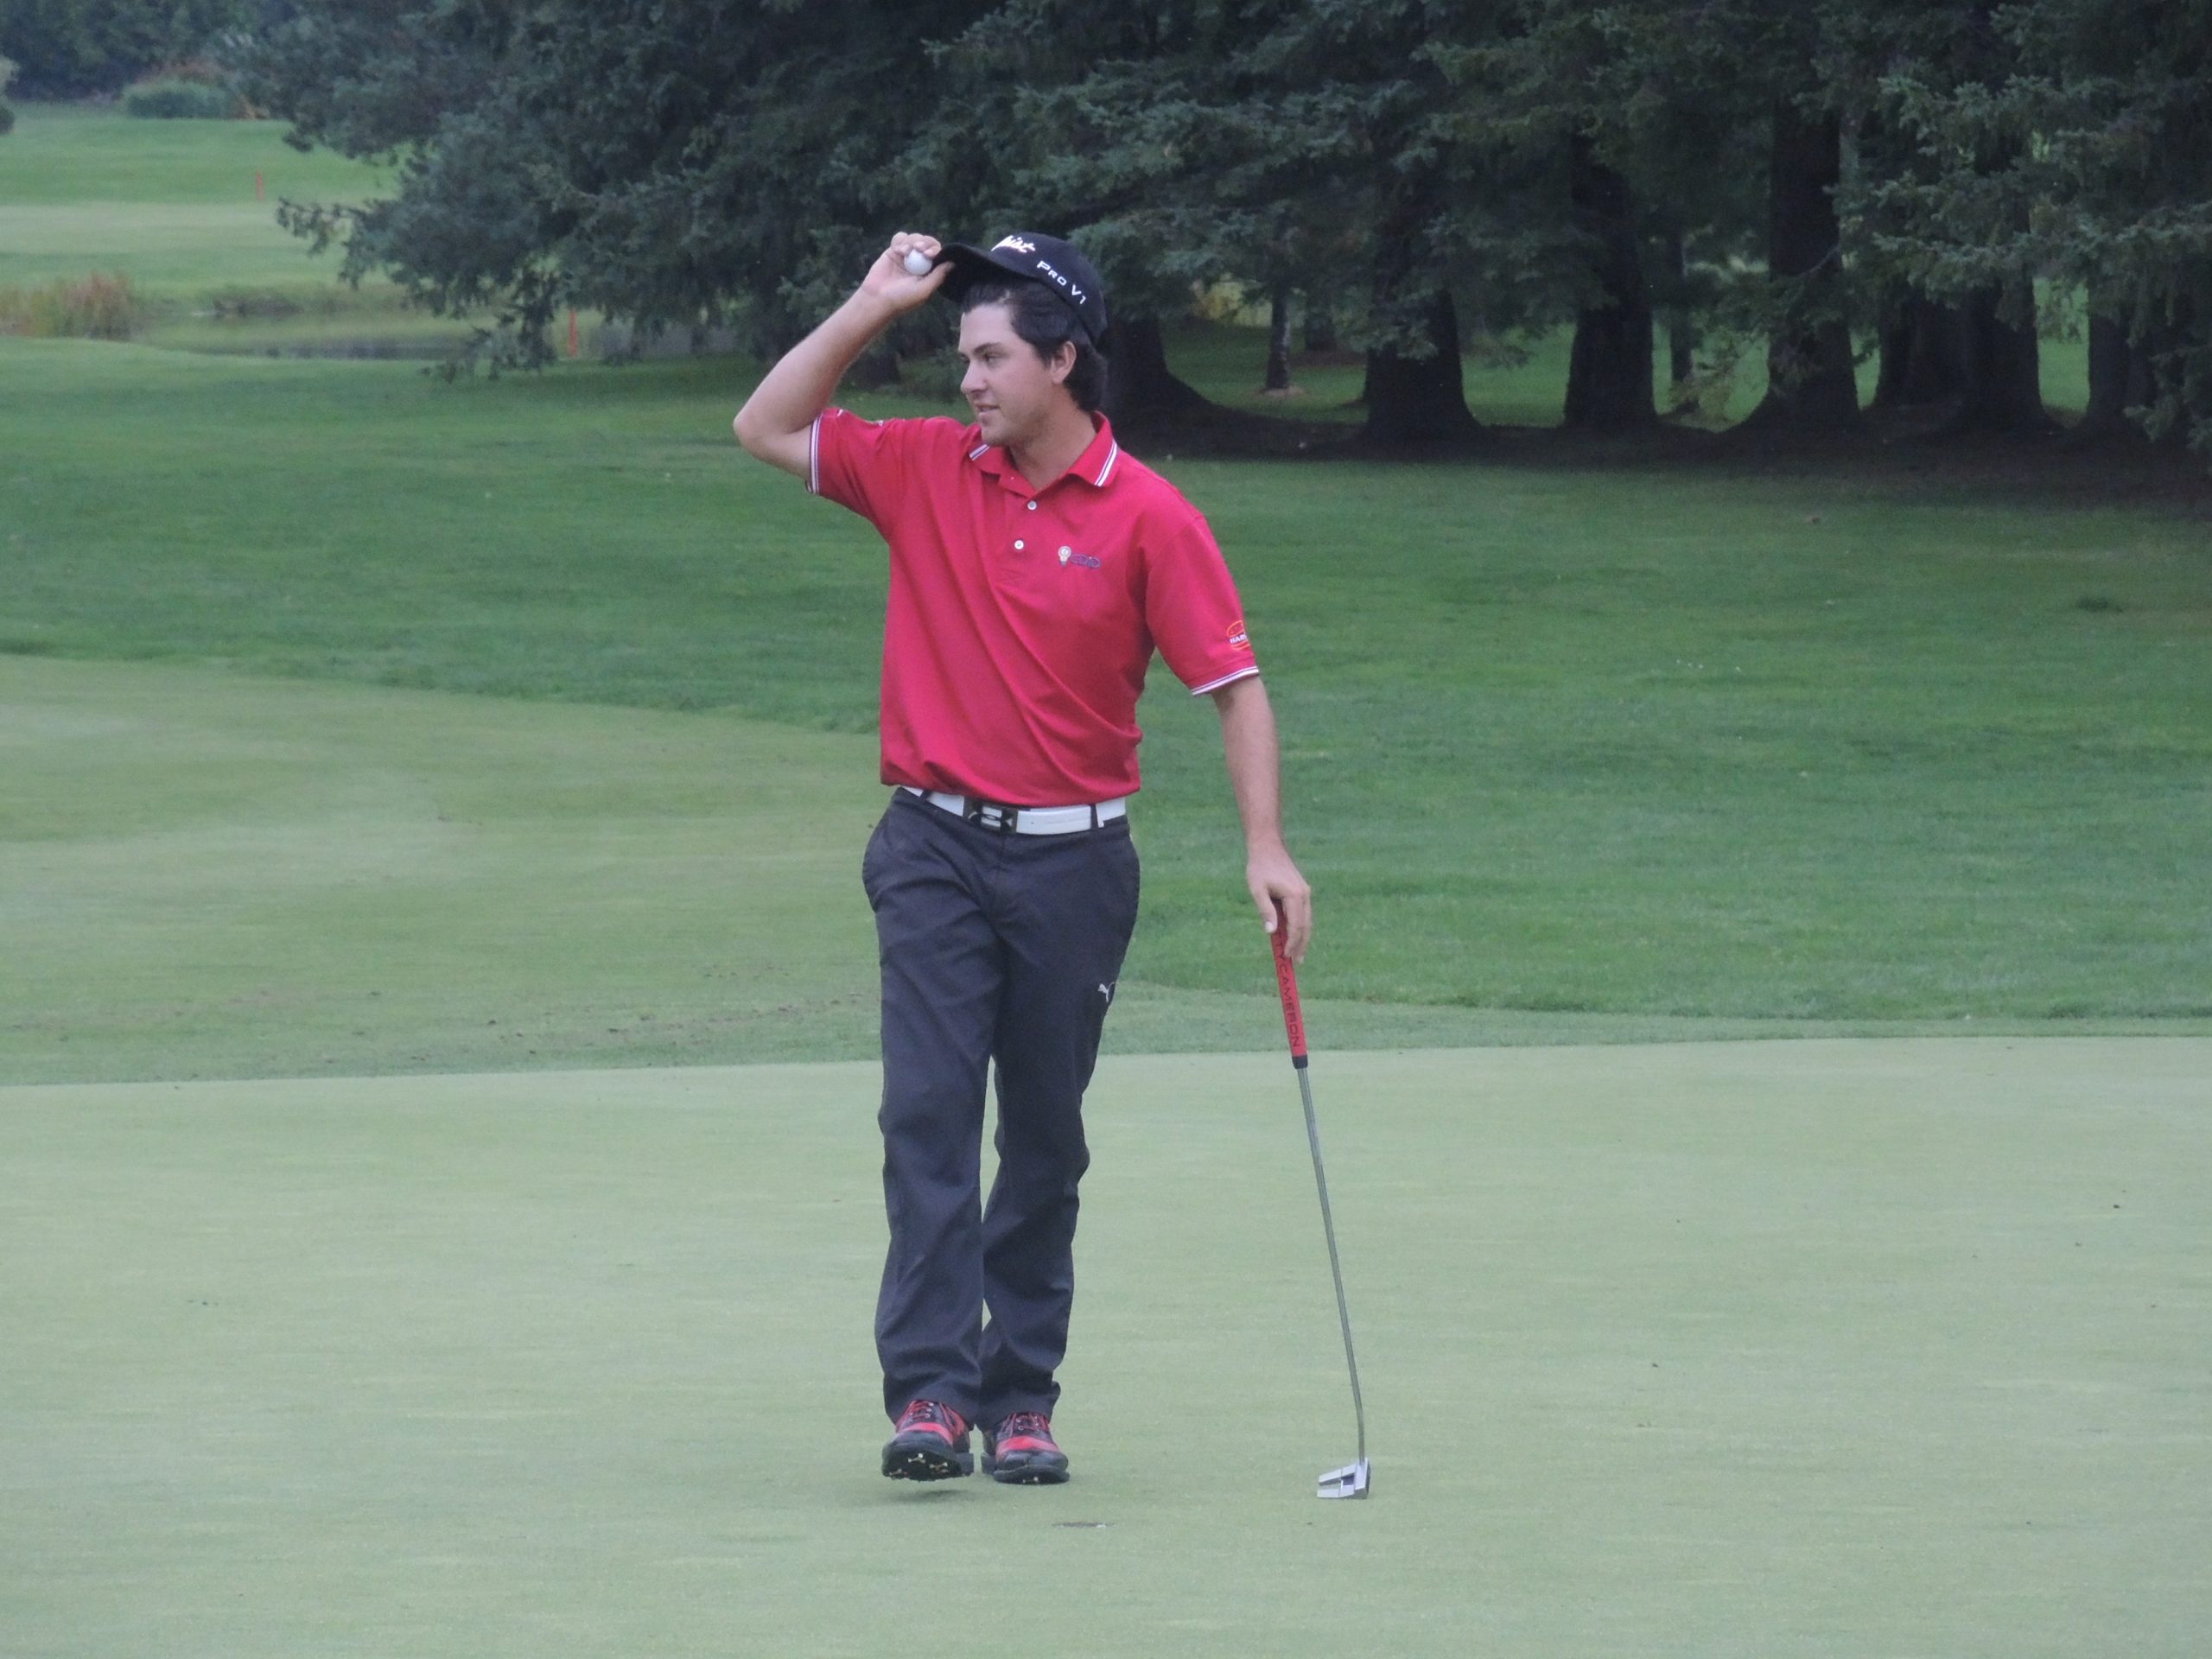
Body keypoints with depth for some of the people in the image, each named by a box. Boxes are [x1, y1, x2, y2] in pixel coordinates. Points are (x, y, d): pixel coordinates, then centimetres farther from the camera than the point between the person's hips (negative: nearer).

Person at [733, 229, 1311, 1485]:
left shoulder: (1149, 519, -5)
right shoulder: (926, 472, 4)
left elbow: (1235, 684, -5)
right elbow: (767, 428, 10)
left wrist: (1267, 848, -16)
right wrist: (876, 306, 2)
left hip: (1073, 862, -1)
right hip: (936, 850, 1)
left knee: (1046, 1142, 6)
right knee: (928, 1112, -12)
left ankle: (1022, 1397, 13)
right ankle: (931, 1389, -17)